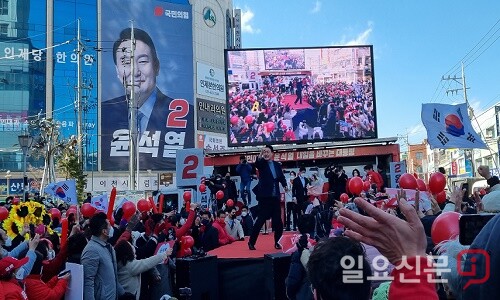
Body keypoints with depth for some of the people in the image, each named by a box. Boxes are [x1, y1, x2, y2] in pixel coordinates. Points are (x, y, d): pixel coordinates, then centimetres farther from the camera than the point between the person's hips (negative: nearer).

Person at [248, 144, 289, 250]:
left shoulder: (277, 165, 12)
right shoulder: (262, 164, 0)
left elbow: (281, 177, 14)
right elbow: (256, 163, -22)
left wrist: (285, 185, -4)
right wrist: (260, 154, -39)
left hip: (275, 197, 4)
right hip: (264, 197, -4)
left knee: (278, 221, 5)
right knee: (261, 219, -5)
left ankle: (277, 242, 19)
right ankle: (251, 242, 5)